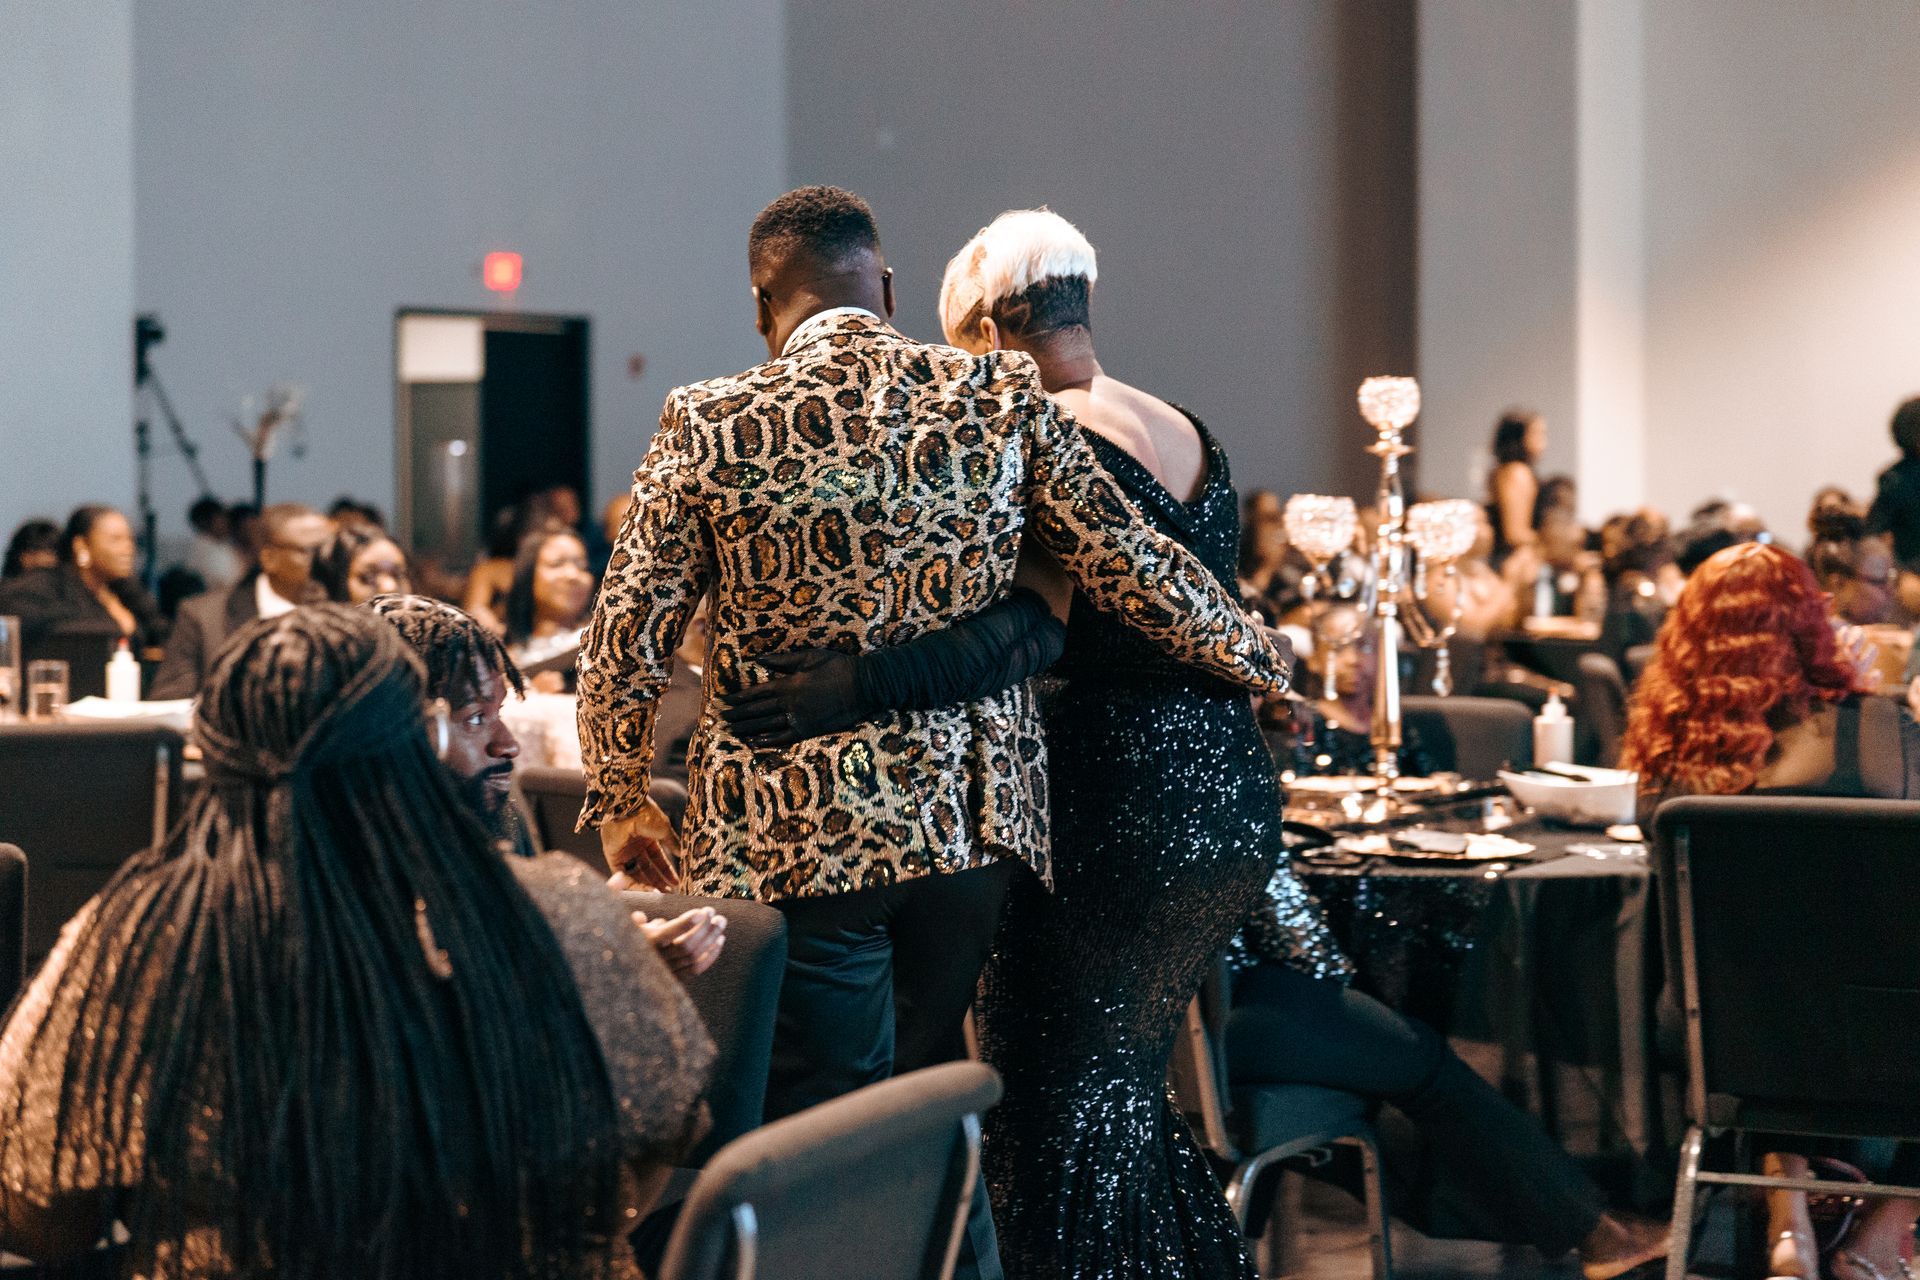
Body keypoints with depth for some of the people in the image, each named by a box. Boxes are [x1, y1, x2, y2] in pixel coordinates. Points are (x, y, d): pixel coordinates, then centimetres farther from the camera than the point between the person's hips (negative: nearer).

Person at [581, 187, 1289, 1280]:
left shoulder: (711, 428, -6)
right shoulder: (1001, 398, -2)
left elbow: (628, 638, -3)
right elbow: (1139, 570, 2)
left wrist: (624, 803, 12)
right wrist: (1266, 666, 18)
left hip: (793, 832, -3)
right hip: (968, 818, 3)